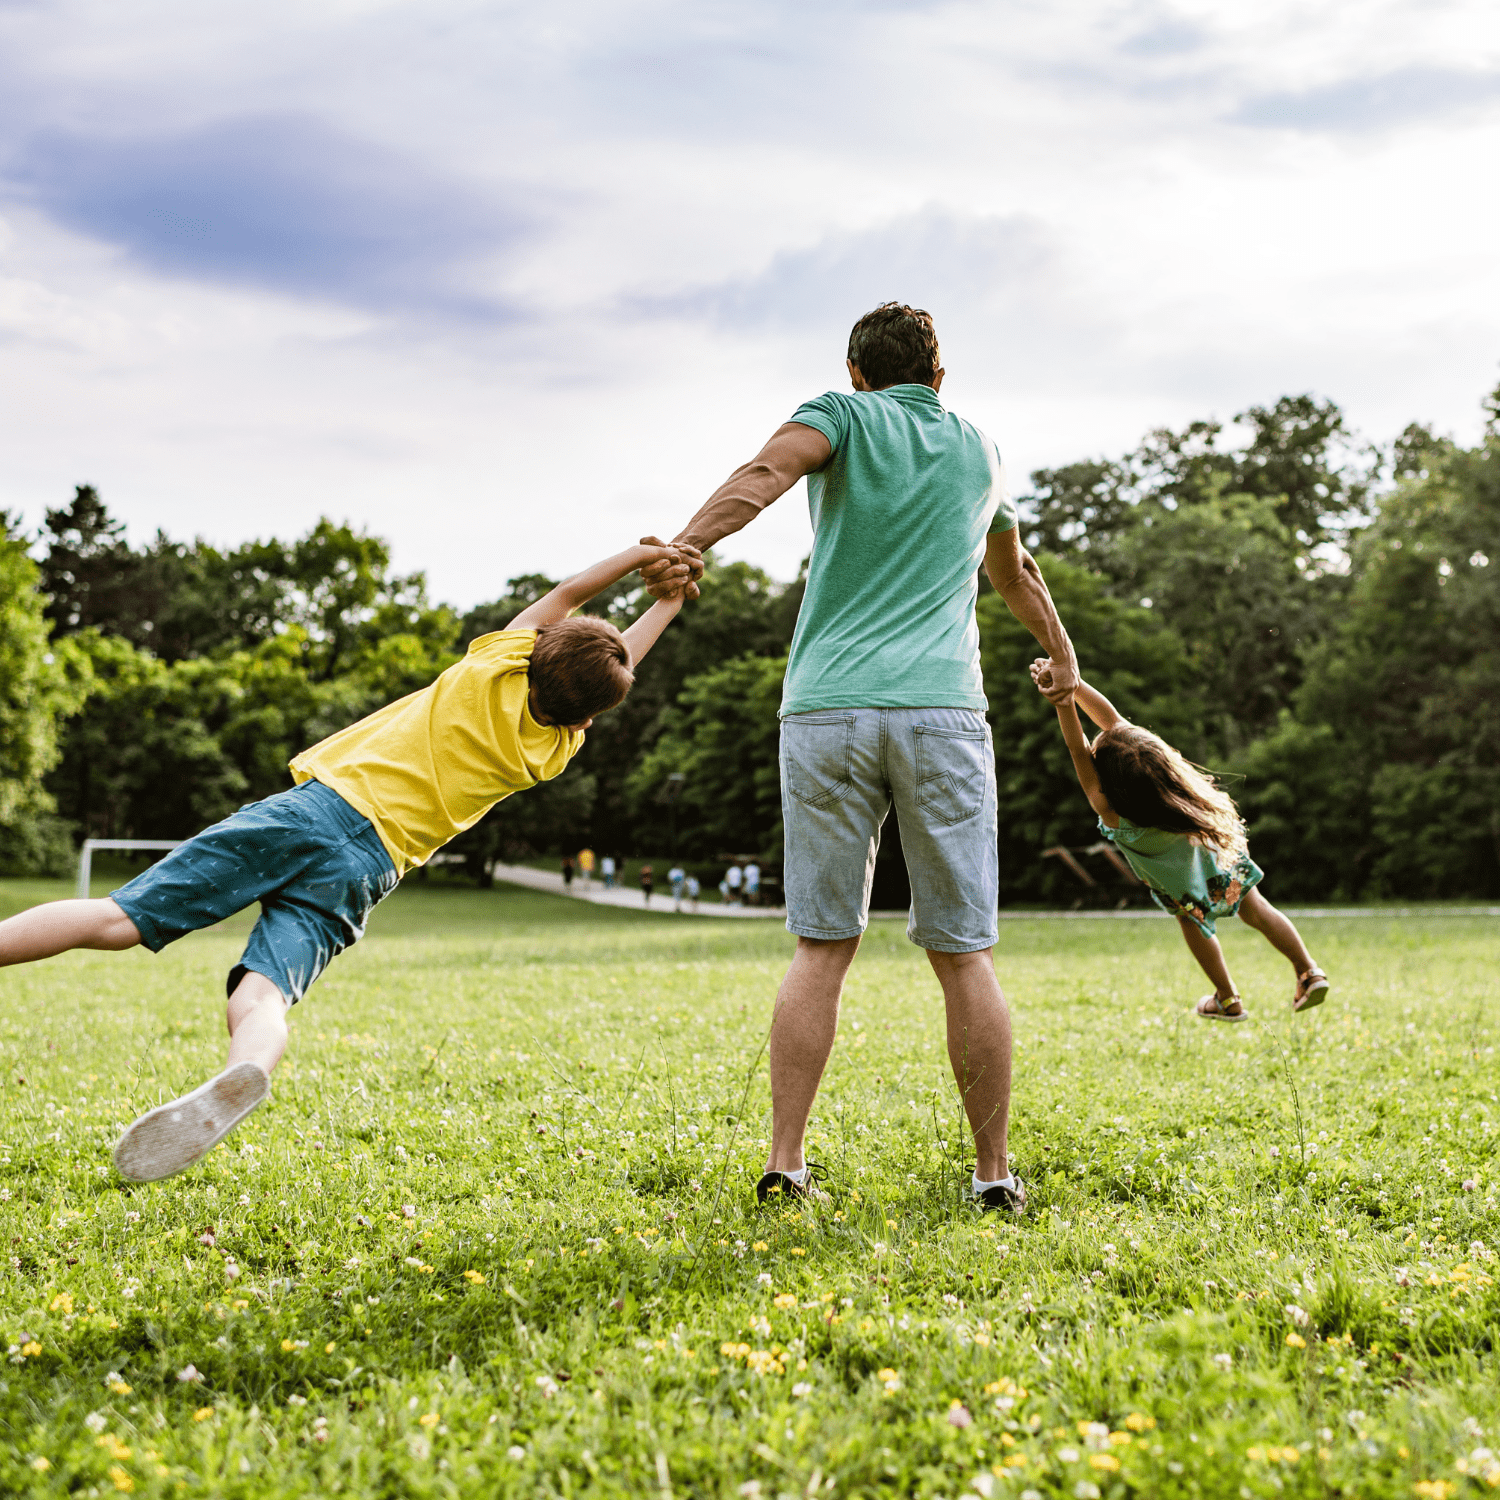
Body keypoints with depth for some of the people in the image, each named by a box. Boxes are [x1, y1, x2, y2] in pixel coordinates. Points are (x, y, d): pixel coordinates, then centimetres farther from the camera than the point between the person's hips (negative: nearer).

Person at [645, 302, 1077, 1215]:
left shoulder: (844, 416, 13)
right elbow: (1017, 575, 41)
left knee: (823, 948, 6)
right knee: (964, 955, 4)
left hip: (825, 710, -1)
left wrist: (688, 544, -24)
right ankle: (994, 1174, 8)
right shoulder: (979, 450, 23)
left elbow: (770, 469, -12)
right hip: (941, 711, 1)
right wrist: (1062, 657, 57)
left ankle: (786, 1163, 2)